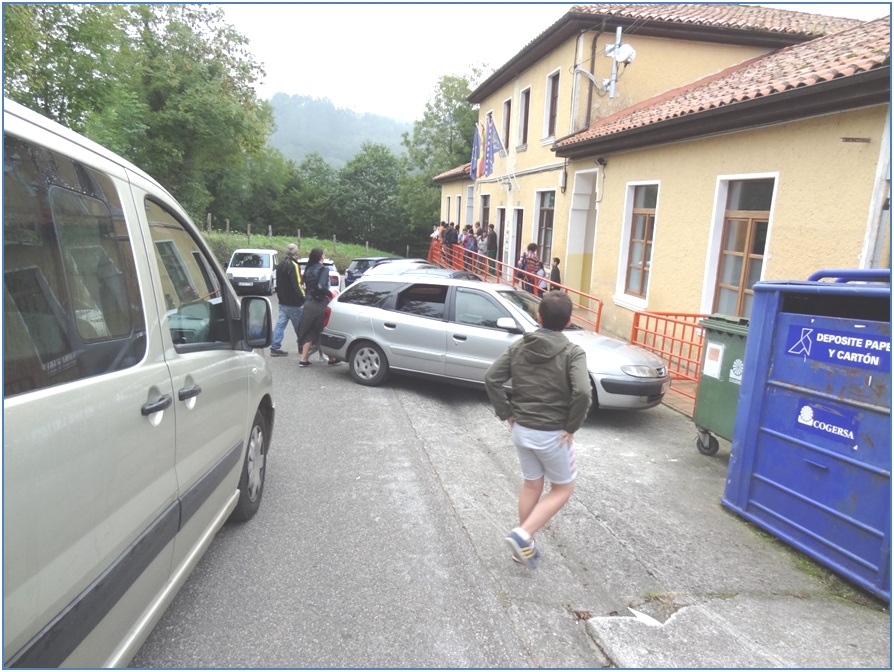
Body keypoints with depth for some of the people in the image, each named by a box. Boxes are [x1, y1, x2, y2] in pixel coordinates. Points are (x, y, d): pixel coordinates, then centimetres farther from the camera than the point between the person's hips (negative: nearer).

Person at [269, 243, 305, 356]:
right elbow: (297, 284, -22)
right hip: (293, 303, -8)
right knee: (299, 325, 6)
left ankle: (275, 347, 2)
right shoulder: (294, 265, -15)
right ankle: (302, 346, 17)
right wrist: (303, 296, -18)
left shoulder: (280, 265, 14)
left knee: (280, 324, 6)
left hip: (282, 301, 8)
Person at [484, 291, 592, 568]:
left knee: (531, 485, 22)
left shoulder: (518, 346, -1)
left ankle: (524, 545, 31)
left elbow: (491, 378, -5)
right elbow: (583, 392, -27)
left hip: (521, 429, 5)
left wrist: (507, 414, 3)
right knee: (562, 489, 16)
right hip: (552, 434, -5)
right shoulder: (572, 352, -14)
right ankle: (523, 535, 2)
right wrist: (571, 427, -14)